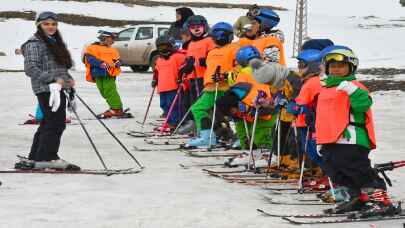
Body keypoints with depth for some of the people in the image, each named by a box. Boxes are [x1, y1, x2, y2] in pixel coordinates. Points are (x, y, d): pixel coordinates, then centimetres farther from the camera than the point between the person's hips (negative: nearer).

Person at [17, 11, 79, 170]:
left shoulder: (55, 43, 20)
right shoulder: (34, 44, -8)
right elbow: (31, 69, -15)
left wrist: (68, 79, 8)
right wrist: (53, 79, -21)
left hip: (57, 88, 9)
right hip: (46, 89, -9)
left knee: (48, 124, 11)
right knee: (56, 123, -13)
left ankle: (35, 158, 17)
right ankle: (47, 158, -10)